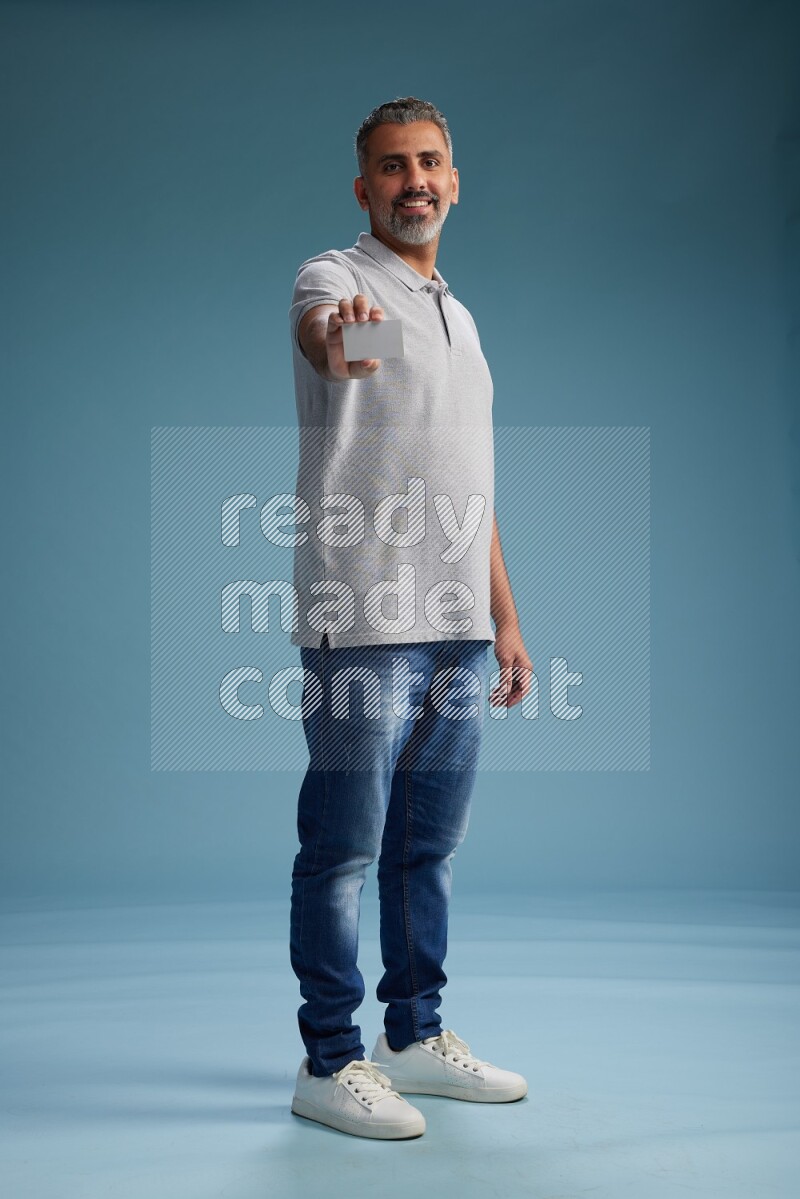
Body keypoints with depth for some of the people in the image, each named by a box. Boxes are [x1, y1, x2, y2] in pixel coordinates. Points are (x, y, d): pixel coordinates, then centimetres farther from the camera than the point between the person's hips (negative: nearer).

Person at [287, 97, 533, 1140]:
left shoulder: (459, 316, 20)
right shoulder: (333, 277, -2)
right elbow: (323, 327, -29)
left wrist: (506, 618, 17)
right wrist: (338, 338, -54)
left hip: (459, 630, 7)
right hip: (363, 623, -7)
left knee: (429, 844, 14)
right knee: (345, 848, 0)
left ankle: (416, 1036, 27)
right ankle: (330, 1061, 12)